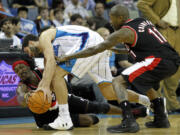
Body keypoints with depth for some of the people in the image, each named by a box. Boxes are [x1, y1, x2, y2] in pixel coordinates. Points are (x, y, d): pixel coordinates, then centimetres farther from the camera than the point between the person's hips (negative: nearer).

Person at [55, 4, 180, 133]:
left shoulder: (124, 32, -1)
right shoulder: (143, 21, 22)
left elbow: (95, 50, 0)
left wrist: (67, 57, 6)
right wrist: (118, 51, 41)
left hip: (159, 61, -9)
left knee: (118, 82, -5)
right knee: (146, 83, 35)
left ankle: (129, 122, -17)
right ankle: (161, 119, 29)